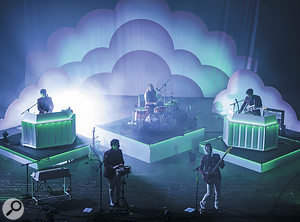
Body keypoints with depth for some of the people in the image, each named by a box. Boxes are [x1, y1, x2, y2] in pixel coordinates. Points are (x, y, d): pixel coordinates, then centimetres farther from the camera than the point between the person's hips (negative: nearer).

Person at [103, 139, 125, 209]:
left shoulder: (119, 151, 4)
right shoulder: (107, 153, -13)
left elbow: (122, 160, 15)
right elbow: (105, 164, -16)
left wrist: (121, 164, -7)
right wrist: (113, 167, -30)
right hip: (110, 173, -5)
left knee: (118, 188, 9)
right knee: (111, 188, 4)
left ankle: (117, 201, 26)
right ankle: (112, 203, 19)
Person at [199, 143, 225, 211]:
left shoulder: (217, 156, 9)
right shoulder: (204, 158, 2)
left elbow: (222, 167, 8)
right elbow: (200, 168, 1)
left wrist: (222, 162, -13)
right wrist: (205, 172, -17)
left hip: (217, 176, 3)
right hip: (209, 177, -3)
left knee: (218, 192, 6)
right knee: (209, 193, -4)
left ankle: (217, 206, 26)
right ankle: (202, 203, 21)